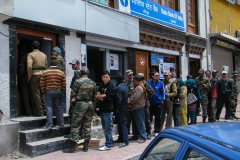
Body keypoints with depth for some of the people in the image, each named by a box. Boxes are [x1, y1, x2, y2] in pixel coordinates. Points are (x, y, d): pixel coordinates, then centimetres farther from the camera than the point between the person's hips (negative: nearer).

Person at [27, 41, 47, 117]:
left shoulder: (31, 54, -4)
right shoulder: (44, 55, 13)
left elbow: (29, 66, -16)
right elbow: (46, 66, 12)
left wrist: (29, 77, -9)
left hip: (35, 75, -5)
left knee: (36, 94, -1)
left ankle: (40, 112, -1)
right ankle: (44, 109, 15)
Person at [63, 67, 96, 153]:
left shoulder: (78, 81, -7)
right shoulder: (93, 83, 7)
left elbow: (73, 94, -6)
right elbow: (94, 96, 11)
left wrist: (73, 99, 12)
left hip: (80, 104, -5)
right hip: (90, 104, 5)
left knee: (75, 125, 1)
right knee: (87, 125, 12)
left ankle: (72, 147, 3)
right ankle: (86, 146, 17)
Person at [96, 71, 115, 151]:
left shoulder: (111, 86, -9)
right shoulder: (101, 85, 13)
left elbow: (109, 97, -17)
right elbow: (98, 94, 9)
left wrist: (101, 97, -5)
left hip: (108, 110, -8)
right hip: (102, 109, 8)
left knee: (108, 127, -2)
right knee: (104, 127, 15)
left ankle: (108, 145, 4)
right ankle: (109, 142, 26)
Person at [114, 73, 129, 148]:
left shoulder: (118, 87, -18)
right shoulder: (125, 86, 11)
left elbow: (118, 99, -23)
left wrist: (116, 108, -12)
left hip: (120, 108, -10)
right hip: (124, 107, 10)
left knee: (122, 124, -7)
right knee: (120, 123, 18)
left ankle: (125, 141, -4)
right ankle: (121, 138, 28)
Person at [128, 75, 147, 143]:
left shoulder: (139, 88, -17)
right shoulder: (137, 87, 17)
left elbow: (134, 98, -23)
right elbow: (133, 97, 18)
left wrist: (129, 103, -8)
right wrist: (129, 102, 2)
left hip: (138, 108, -11)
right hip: (135, 107, 11)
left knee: (140, 122, -5)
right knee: (135, 122, 17)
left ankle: (143, 137, 1)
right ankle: (135, 135, 27)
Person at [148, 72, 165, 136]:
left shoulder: (160, 83, -3)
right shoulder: (148, 82, -4)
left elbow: (163, 92, 1)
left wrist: (162, 99, -8)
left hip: (158, 102, 0)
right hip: (150, 102, 0)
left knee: (158, 117, 8)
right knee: (149, 117, 8)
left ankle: (157, 131, 19)